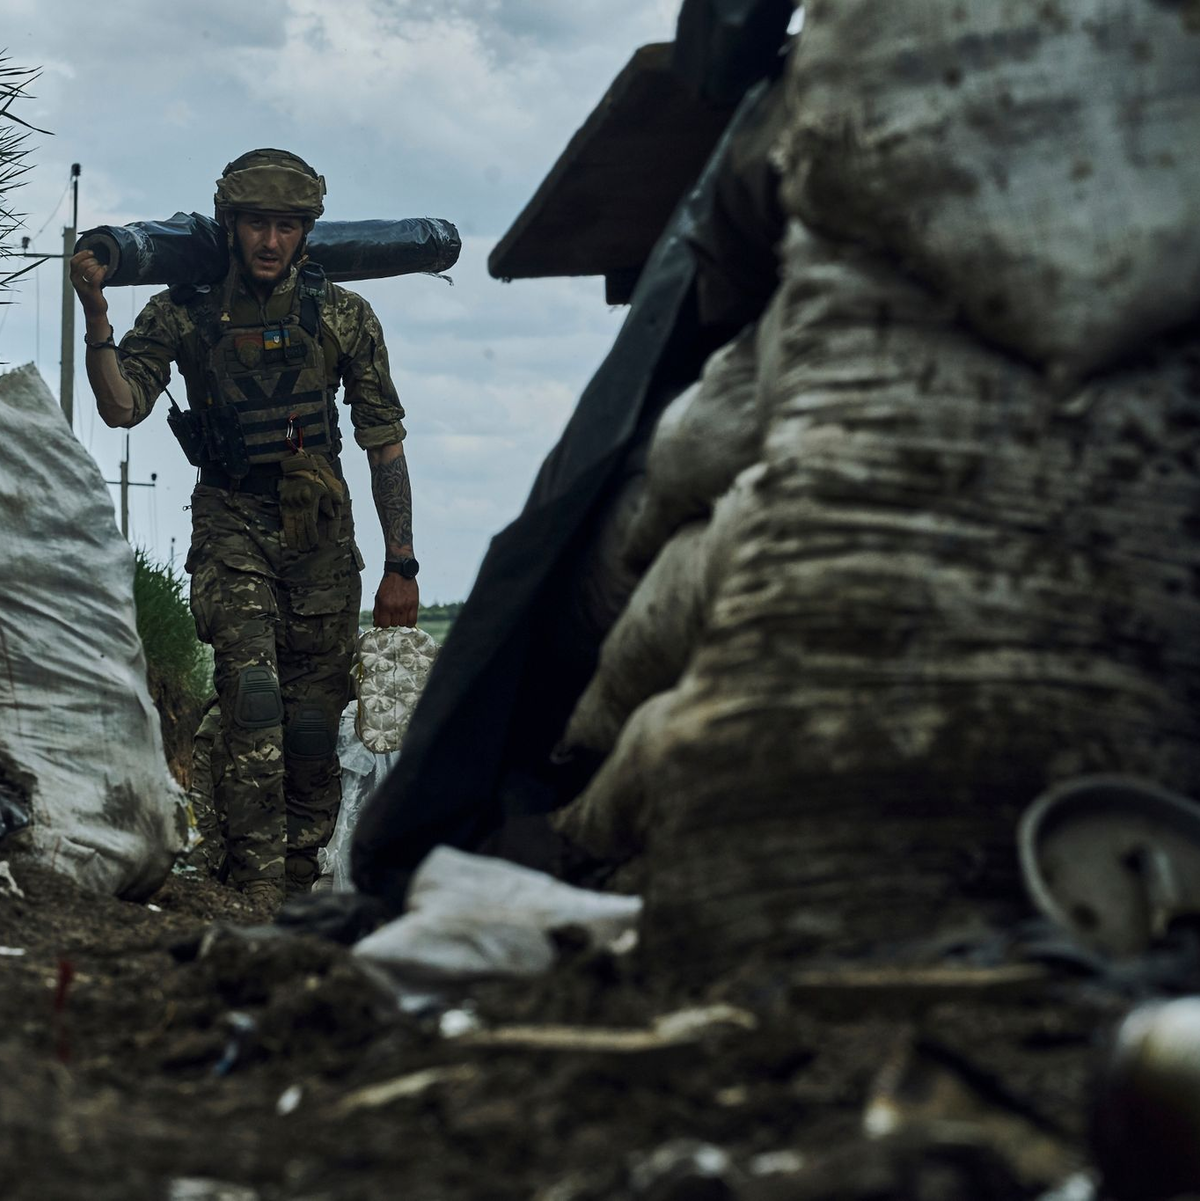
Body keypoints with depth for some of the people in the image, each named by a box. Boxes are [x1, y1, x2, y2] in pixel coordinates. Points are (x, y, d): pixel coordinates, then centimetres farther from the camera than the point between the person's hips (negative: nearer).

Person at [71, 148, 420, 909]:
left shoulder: (342, 317, -1)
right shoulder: (184, 313, -2)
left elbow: (385, 445, 2)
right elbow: (122, 407, -13)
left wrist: (401, 564, 0)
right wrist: (96, 313, -25)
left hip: (320, 532, 2)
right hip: (233, 525, -1)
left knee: (315, 719, 4)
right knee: (253, 693, -19)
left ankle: (300, 882, 18)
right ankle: (257, 886, -18)